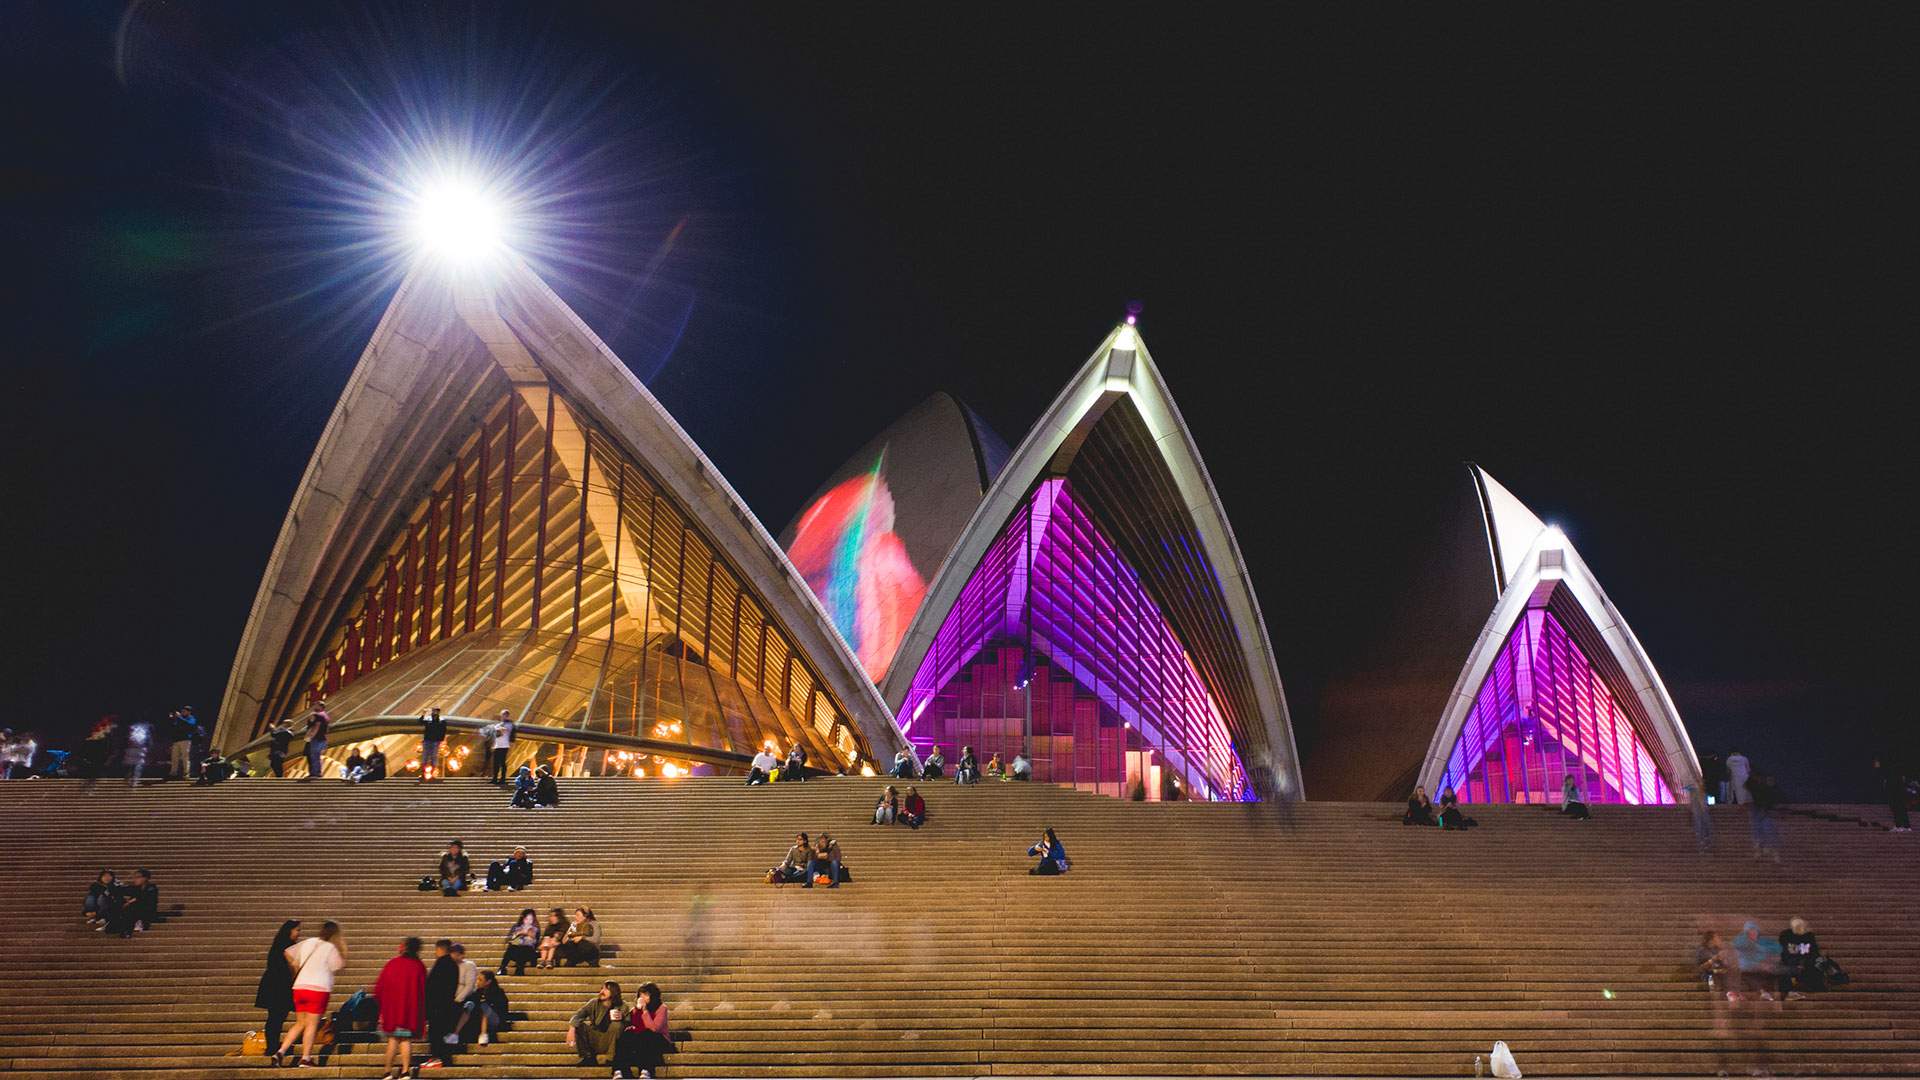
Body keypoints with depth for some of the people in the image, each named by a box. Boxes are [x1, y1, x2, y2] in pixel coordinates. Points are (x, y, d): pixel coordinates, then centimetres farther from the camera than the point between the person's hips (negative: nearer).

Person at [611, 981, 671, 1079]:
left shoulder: (661, 1008, -7)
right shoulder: (635, 1010, 10)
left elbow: (654, 1028, -21)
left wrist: (645, 1010, -20)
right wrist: (630, 1028, -13)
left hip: (659, 1041, -4)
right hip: (640, 1040, 4)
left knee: (646, 1035, -36)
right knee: (626, 1035, -25)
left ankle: (645, 1071, -49)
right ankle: (619, 1070, -41)